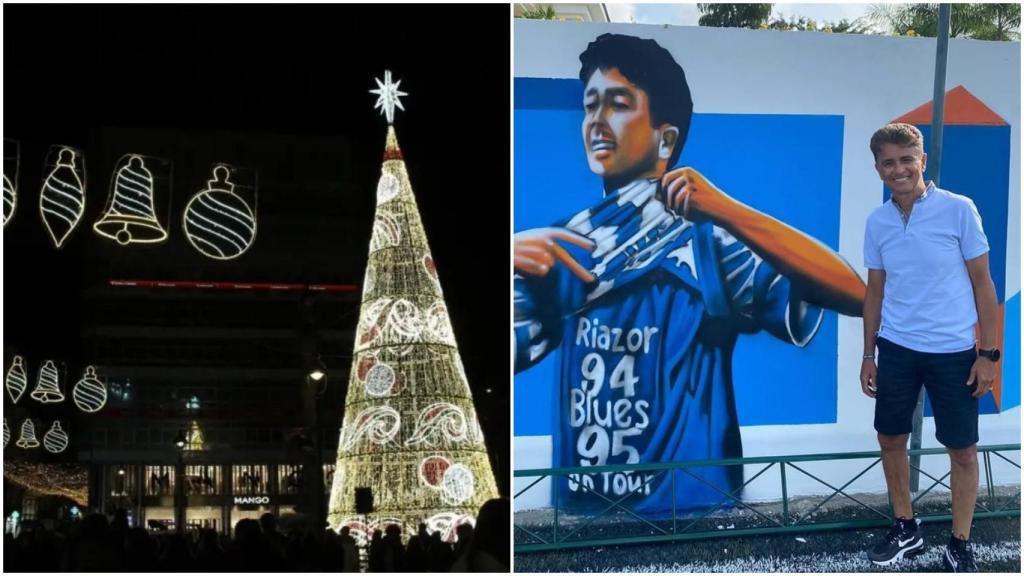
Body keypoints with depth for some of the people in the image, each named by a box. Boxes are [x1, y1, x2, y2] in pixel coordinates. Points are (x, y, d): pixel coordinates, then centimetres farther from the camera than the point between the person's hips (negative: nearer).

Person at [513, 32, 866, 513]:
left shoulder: (708, 241, -12)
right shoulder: (560, 246, 2)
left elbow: (853, 293, -23)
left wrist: (726, 211, -32)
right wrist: (494, 265, -21)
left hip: (689, 509, -4)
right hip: (578, 504, 4)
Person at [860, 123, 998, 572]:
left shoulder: (959, 210, -10)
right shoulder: (877, 222, 1)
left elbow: (982, 283, -6)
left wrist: (988, 353, -8)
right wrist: (868, 356, 10)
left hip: (953, 351, -4)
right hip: (896, 349, 4)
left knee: (962, 450, 5)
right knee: (890, 439, 12)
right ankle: (905, 529, 31)